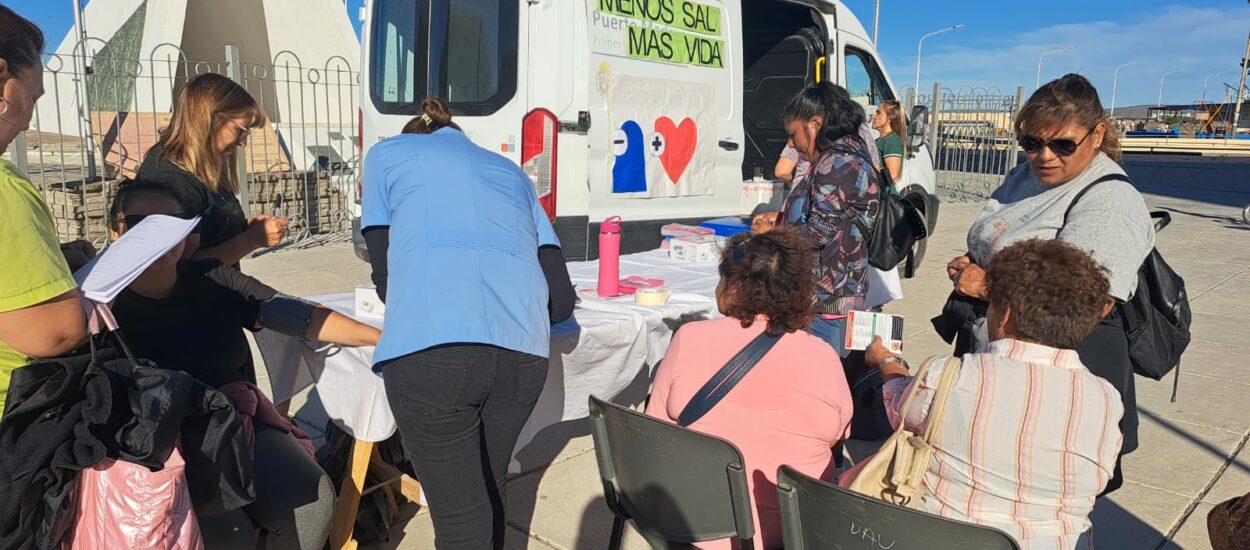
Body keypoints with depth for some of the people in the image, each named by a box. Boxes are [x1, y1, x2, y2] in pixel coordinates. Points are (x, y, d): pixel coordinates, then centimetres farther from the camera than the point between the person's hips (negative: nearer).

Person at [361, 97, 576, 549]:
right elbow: (560, 300, 23)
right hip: (524, 353, 4)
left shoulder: (388, 154, 26)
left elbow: (386, 276, 21)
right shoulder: (512, 173, 33)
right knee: (486, 492, 23)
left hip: (429, 349, -3)